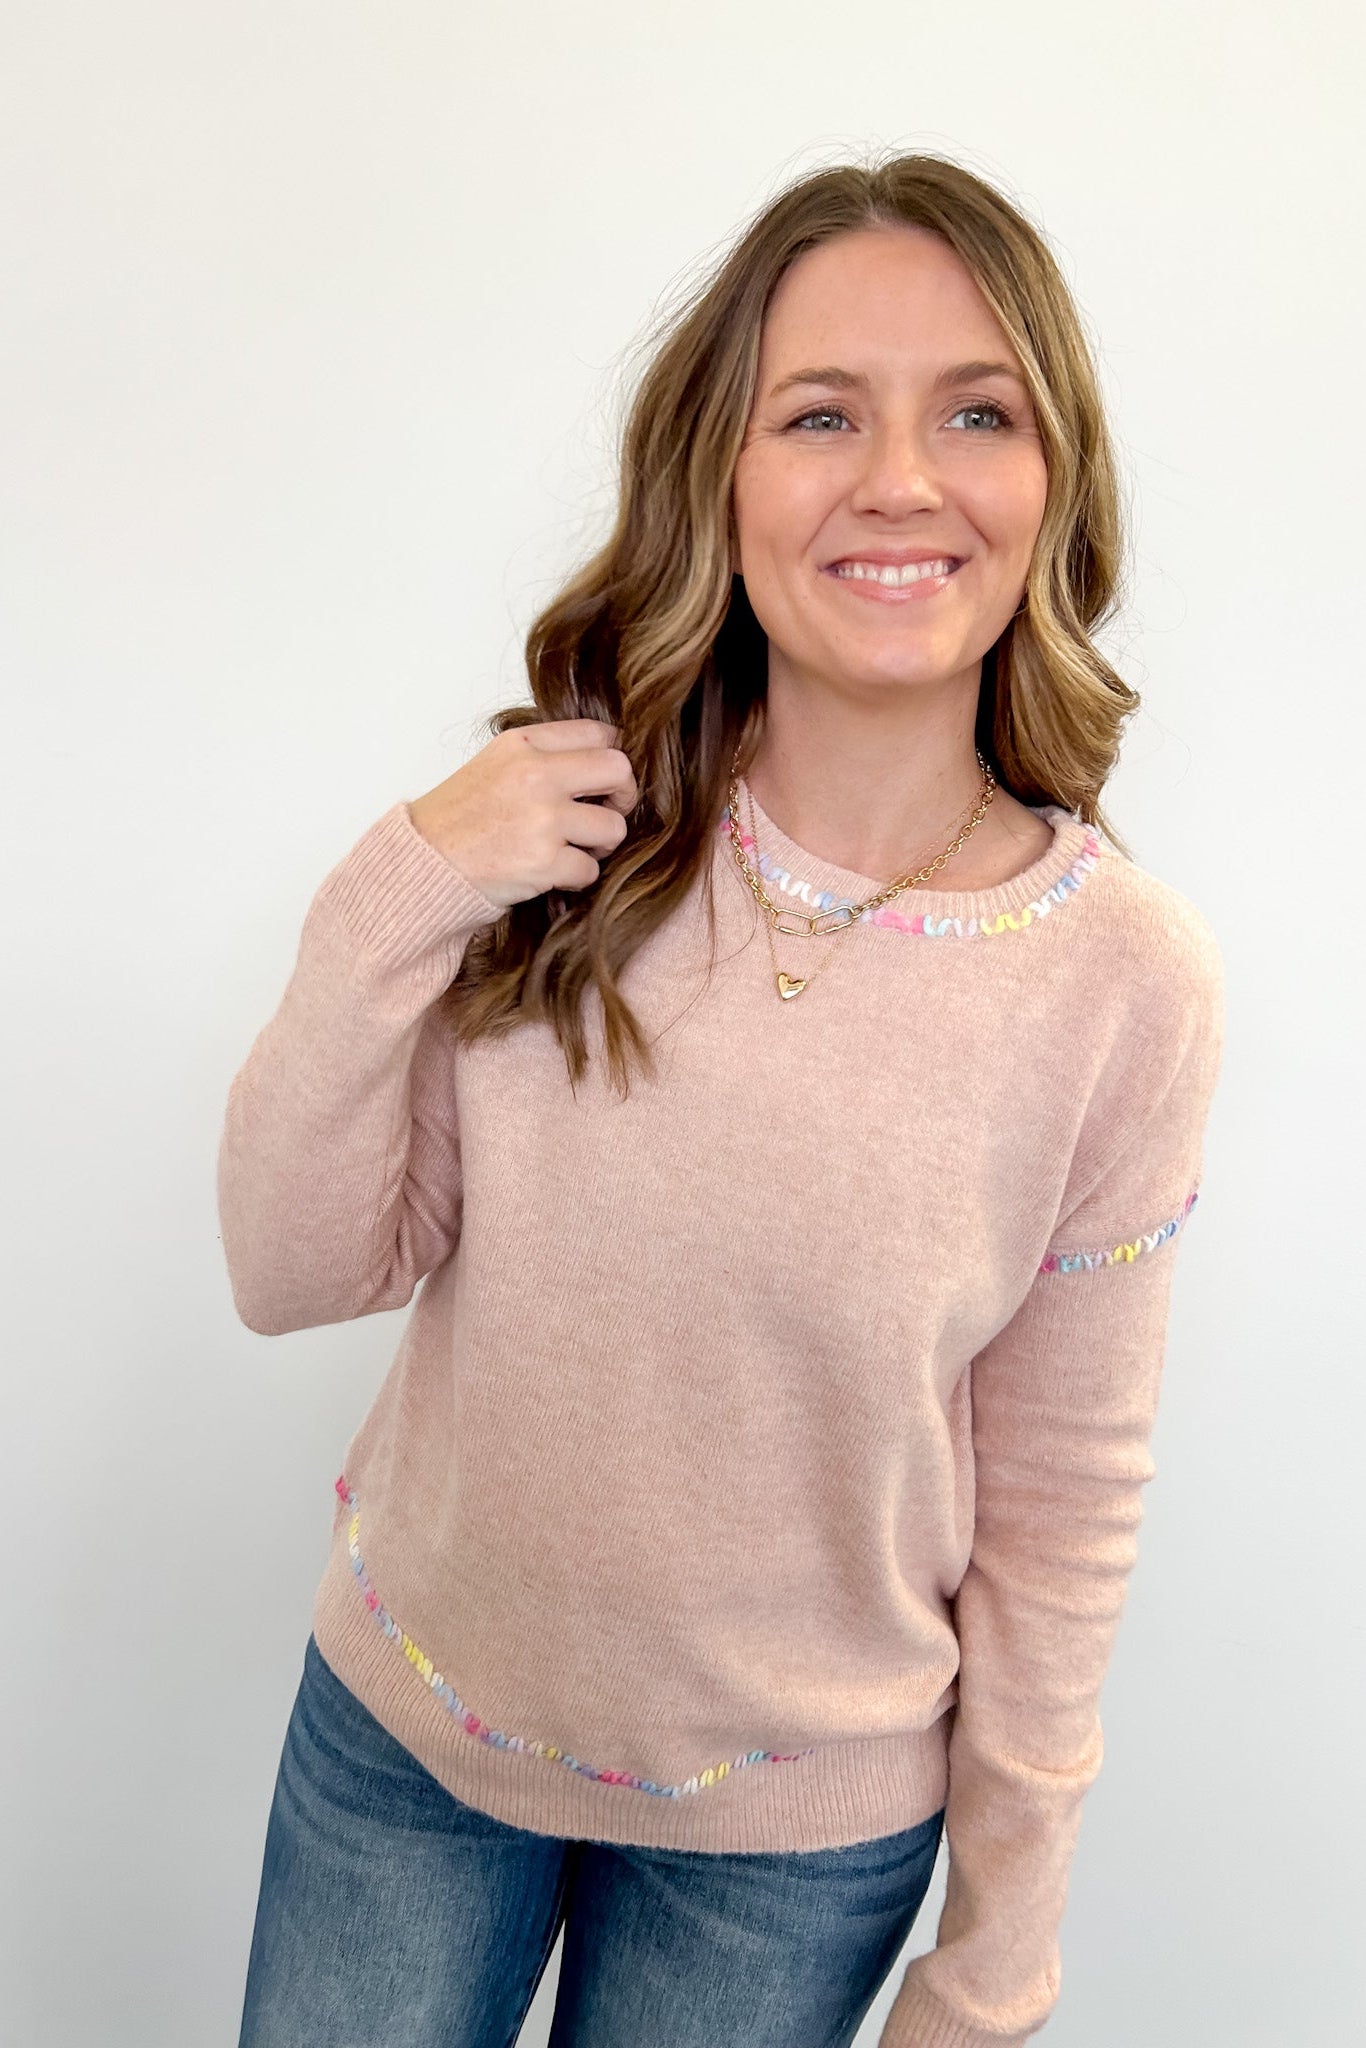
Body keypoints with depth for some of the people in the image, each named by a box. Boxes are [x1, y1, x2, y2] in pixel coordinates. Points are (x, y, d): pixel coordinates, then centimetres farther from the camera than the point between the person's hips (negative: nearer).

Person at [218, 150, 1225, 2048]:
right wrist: (388, 909, -25)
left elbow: (1060, 1521, -8)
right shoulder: (566, 839, -13)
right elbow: (295, 1277, -10)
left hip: (792, 1834, -1)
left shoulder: (1128, 976, -17)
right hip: (401, 1714, 2)